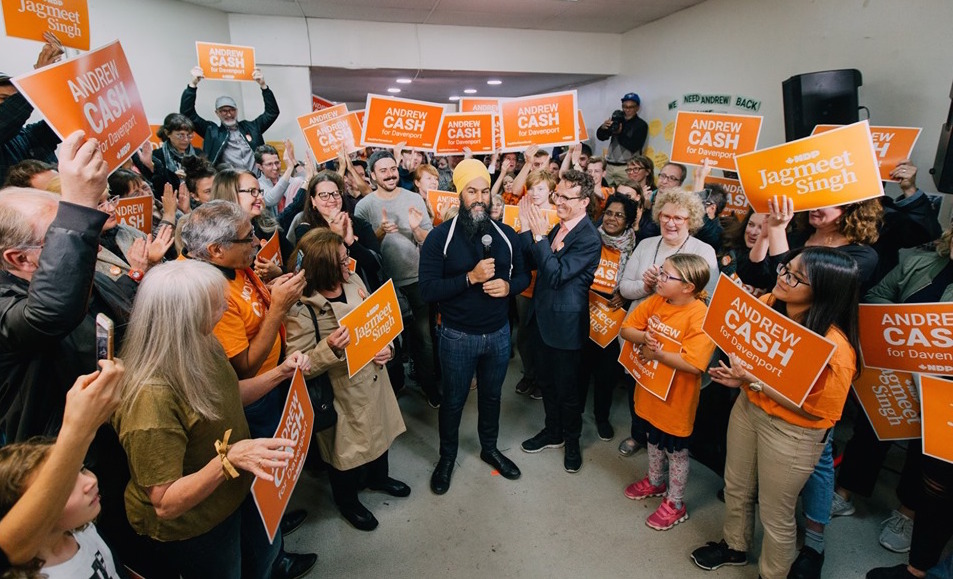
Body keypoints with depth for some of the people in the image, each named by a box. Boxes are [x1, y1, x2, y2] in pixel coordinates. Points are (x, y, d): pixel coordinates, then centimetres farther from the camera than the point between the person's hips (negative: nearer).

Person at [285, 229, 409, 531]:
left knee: (379, 429, 27)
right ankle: (347, 500, 46)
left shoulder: (353, 281, -5)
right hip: (342, 394, -7)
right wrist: (330, 348, -39)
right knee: (346, 447, 16)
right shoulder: (301, 309, -25)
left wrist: (386, 346, -9)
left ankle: (378, 476, 58)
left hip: (373, 380, 7)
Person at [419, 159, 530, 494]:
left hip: (499, 333, 3)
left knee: (491, 395, 22)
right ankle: (447, 456, 39)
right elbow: (427, 290, -19)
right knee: (453, 400, 16)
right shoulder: (440, 237, -13)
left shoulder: (507, 235, -2)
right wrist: (470, 278, -28)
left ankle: (489, 448, 47)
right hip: (457, 337, -3)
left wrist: (509, 286, -16)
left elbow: (524, 275, 7)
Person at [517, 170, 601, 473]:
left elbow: (556, 274, -26)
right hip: (544, 319, 7)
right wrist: (527, 229, -11)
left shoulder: (589, 238, -20)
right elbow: (531, 263, 1)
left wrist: (539, 235, -25)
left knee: (567, 388, 11)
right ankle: (553, 431, 41)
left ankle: (572, 440, 34)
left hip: (566, 324, -7)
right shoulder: (558, 227, 4)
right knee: (546, 380, 21)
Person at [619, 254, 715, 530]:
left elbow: (693, 364, -33)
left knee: (676, 450, 14)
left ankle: (675, 504, 34)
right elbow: (626, 329, -1)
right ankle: (655, 481, 51)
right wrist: (643, 337, -21)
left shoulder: (700, 316, -25)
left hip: (676, 398, -6)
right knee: (653, 439, 26)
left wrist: (658, 355, -27)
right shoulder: (655, 301, -5)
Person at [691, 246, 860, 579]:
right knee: (736, 488, 26)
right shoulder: (767, 305, -11)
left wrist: (758, 381, -27)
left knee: (775, 513, 15)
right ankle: (734, 546, 53)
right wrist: (739, 376, -11)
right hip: (748, 408, 6)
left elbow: (818, 411, -22)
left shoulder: (834, 347, -30)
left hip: (793, 433, -6)